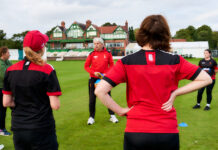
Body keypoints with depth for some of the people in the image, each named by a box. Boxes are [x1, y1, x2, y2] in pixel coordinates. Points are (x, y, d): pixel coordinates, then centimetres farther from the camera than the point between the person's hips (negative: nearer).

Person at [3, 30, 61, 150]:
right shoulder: (47, 70, -14)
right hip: (42, 130, -4)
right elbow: (55, 105, -16)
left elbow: (6, 102, 2)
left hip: (18, 129, 4)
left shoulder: (10, 70, -1)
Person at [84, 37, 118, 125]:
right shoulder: (92, 54, -1)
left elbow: (111, 65, 5)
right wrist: (94, 72, -13)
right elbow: (86, 66, 2)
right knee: (92, 98, 4)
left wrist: (107, 74, -10)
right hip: (93, 79, 0)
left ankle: (112, 115, 19)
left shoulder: (108, 54, -1)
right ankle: (91, 117, 16)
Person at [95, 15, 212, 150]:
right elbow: (206, 79, 4)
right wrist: (175, 93, 0)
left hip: (135, 133, -1)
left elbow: (100, 91, -13)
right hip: (168, 132, 1)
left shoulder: (126, 62, -8)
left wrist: (121, 111, -3)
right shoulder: (174, 61, -4)